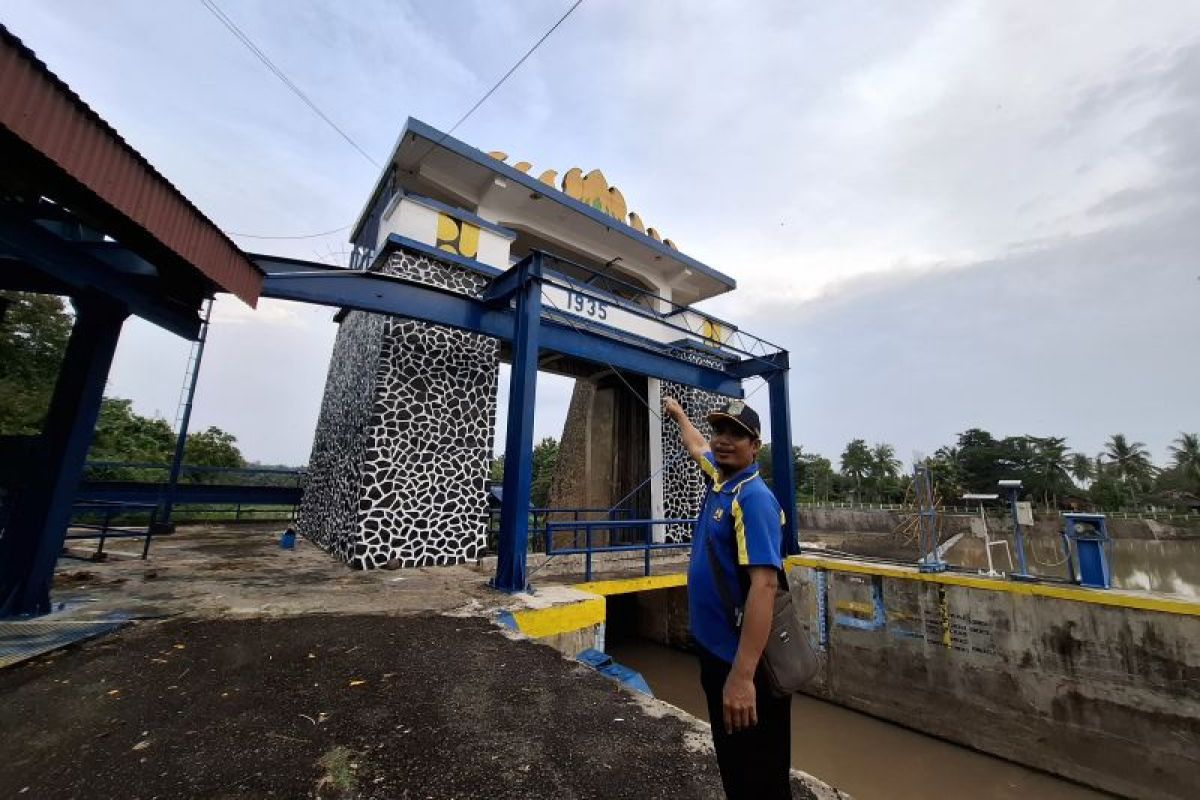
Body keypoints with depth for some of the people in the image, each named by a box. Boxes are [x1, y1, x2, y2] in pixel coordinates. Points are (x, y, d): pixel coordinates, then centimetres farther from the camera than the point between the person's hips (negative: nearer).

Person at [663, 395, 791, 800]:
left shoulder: (754, 497, -21)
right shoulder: (718, 476, 3)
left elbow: (763, 585, -28)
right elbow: (696, 445, 25)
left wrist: (743, 675, -32)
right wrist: (679, 414, 41)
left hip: (744, 662, -8)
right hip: (714, 649, 8)